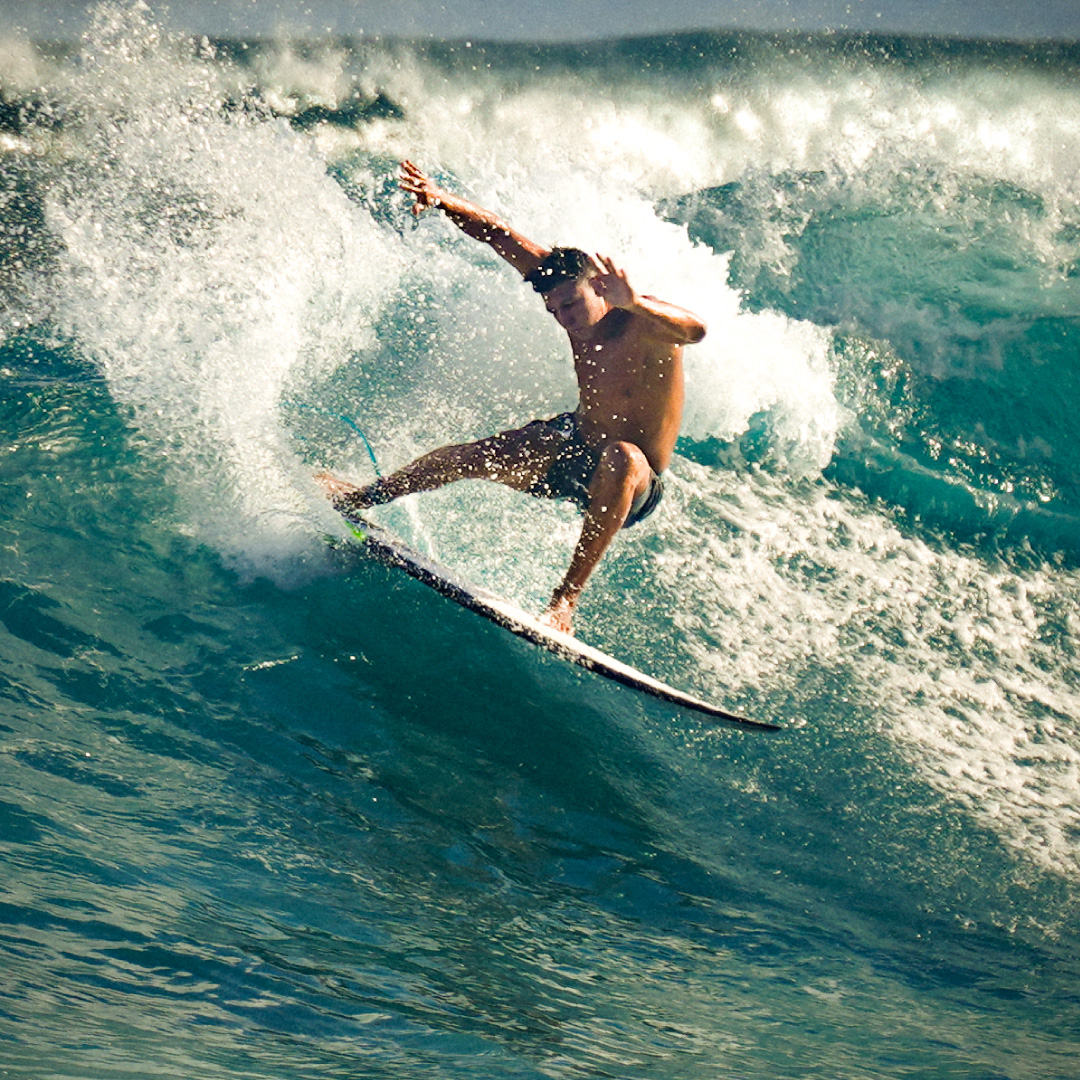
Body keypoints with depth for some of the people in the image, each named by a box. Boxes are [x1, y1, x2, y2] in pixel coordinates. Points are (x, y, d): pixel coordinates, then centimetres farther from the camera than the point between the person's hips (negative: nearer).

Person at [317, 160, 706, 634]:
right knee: (475, 456, 1)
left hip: (632, 488, -7)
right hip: (575, 444, 7)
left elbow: (694, 329, -51)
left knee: (622, 457, -41)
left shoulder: (644, 325, -28)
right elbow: (501, 238, -5)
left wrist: (635, 302, -68)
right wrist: (443, 201, -20)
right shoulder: (560, 280, -9)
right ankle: (365, 496, 27)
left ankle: (566, 598, -39)